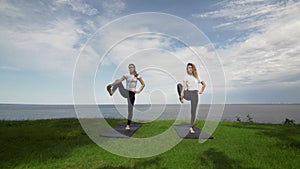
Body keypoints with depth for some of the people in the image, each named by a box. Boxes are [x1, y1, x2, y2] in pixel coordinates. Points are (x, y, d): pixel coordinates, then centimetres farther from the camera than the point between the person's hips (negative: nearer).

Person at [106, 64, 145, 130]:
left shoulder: (137, 76, 6)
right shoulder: (126, 76, 6)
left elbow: (143, 84, 10)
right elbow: (119, 80, -10)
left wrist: (139, 91, -2)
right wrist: (112, 84, -26)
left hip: (132, 94, -1)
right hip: (125, 92, 1)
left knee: (130, 109, 1)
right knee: (118, 81, -21)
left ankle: (128, 125, 15)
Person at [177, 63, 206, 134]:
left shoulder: (196, 77, 12)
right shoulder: (186, 76, 3)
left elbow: (204, 84, 22)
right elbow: (184, 85, -14)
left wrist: (201, 91, 12)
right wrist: (182, 93, -28)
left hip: (194, 95, 1)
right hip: (187, 94, -1)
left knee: (193, 112, 0)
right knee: (179, 84, -13)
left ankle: (191, 127, 13)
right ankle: (181, 97, 5)